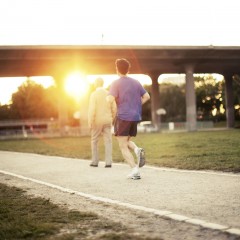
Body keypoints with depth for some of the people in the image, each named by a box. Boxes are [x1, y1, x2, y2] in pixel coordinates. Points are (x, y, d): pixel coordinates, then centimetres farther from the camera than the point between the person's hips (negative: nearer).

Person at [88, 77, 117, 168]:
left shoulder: (94, 94, -10)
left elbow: (92, 109, -17)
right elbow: (114, 109, 5)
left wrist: (90, 123, -13)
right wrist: (111, 119, 19)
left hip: (97, 121, -3)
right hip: (107, 121, 3)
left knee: (94, 141, 11)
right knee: (108, 141, 1)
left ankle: (95, 161, 12)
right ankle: (108, 162, -7)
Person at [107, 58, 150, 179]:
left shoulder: (116, 83, -5)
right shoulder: (136, 82, 11)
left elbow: (111, 99, -16)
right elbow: (146, 97, 9)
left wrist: (107, 98, 5)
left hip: (123, 116, -5)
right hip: (136, 116, 6)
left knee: (123, 146, 1)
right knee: (127, 141, 22)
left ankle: (135, 169, -14)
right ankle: (137, 150, -10)